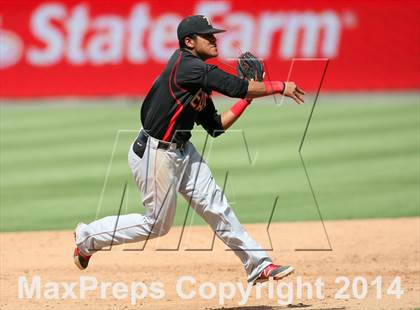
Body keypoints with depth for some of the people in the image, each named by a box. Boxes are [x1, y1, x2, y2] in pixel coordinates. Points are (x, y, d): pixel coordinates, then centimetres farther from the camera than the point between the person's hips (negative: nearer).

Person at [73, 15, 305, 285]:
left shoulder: (199, 79, 9)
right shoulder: (186, 66, -20)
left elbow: (216, 126, 12)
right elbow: (236, 87, -25)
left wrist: (247, 98, 6)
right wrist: (280, 87, -15)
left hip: (182, 151, 9)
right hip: (155, 154, -9)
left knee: (215, 206, 5)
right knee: (158, 223, 2)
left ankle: (258, 265, 8)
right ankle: (88, 237, 19)